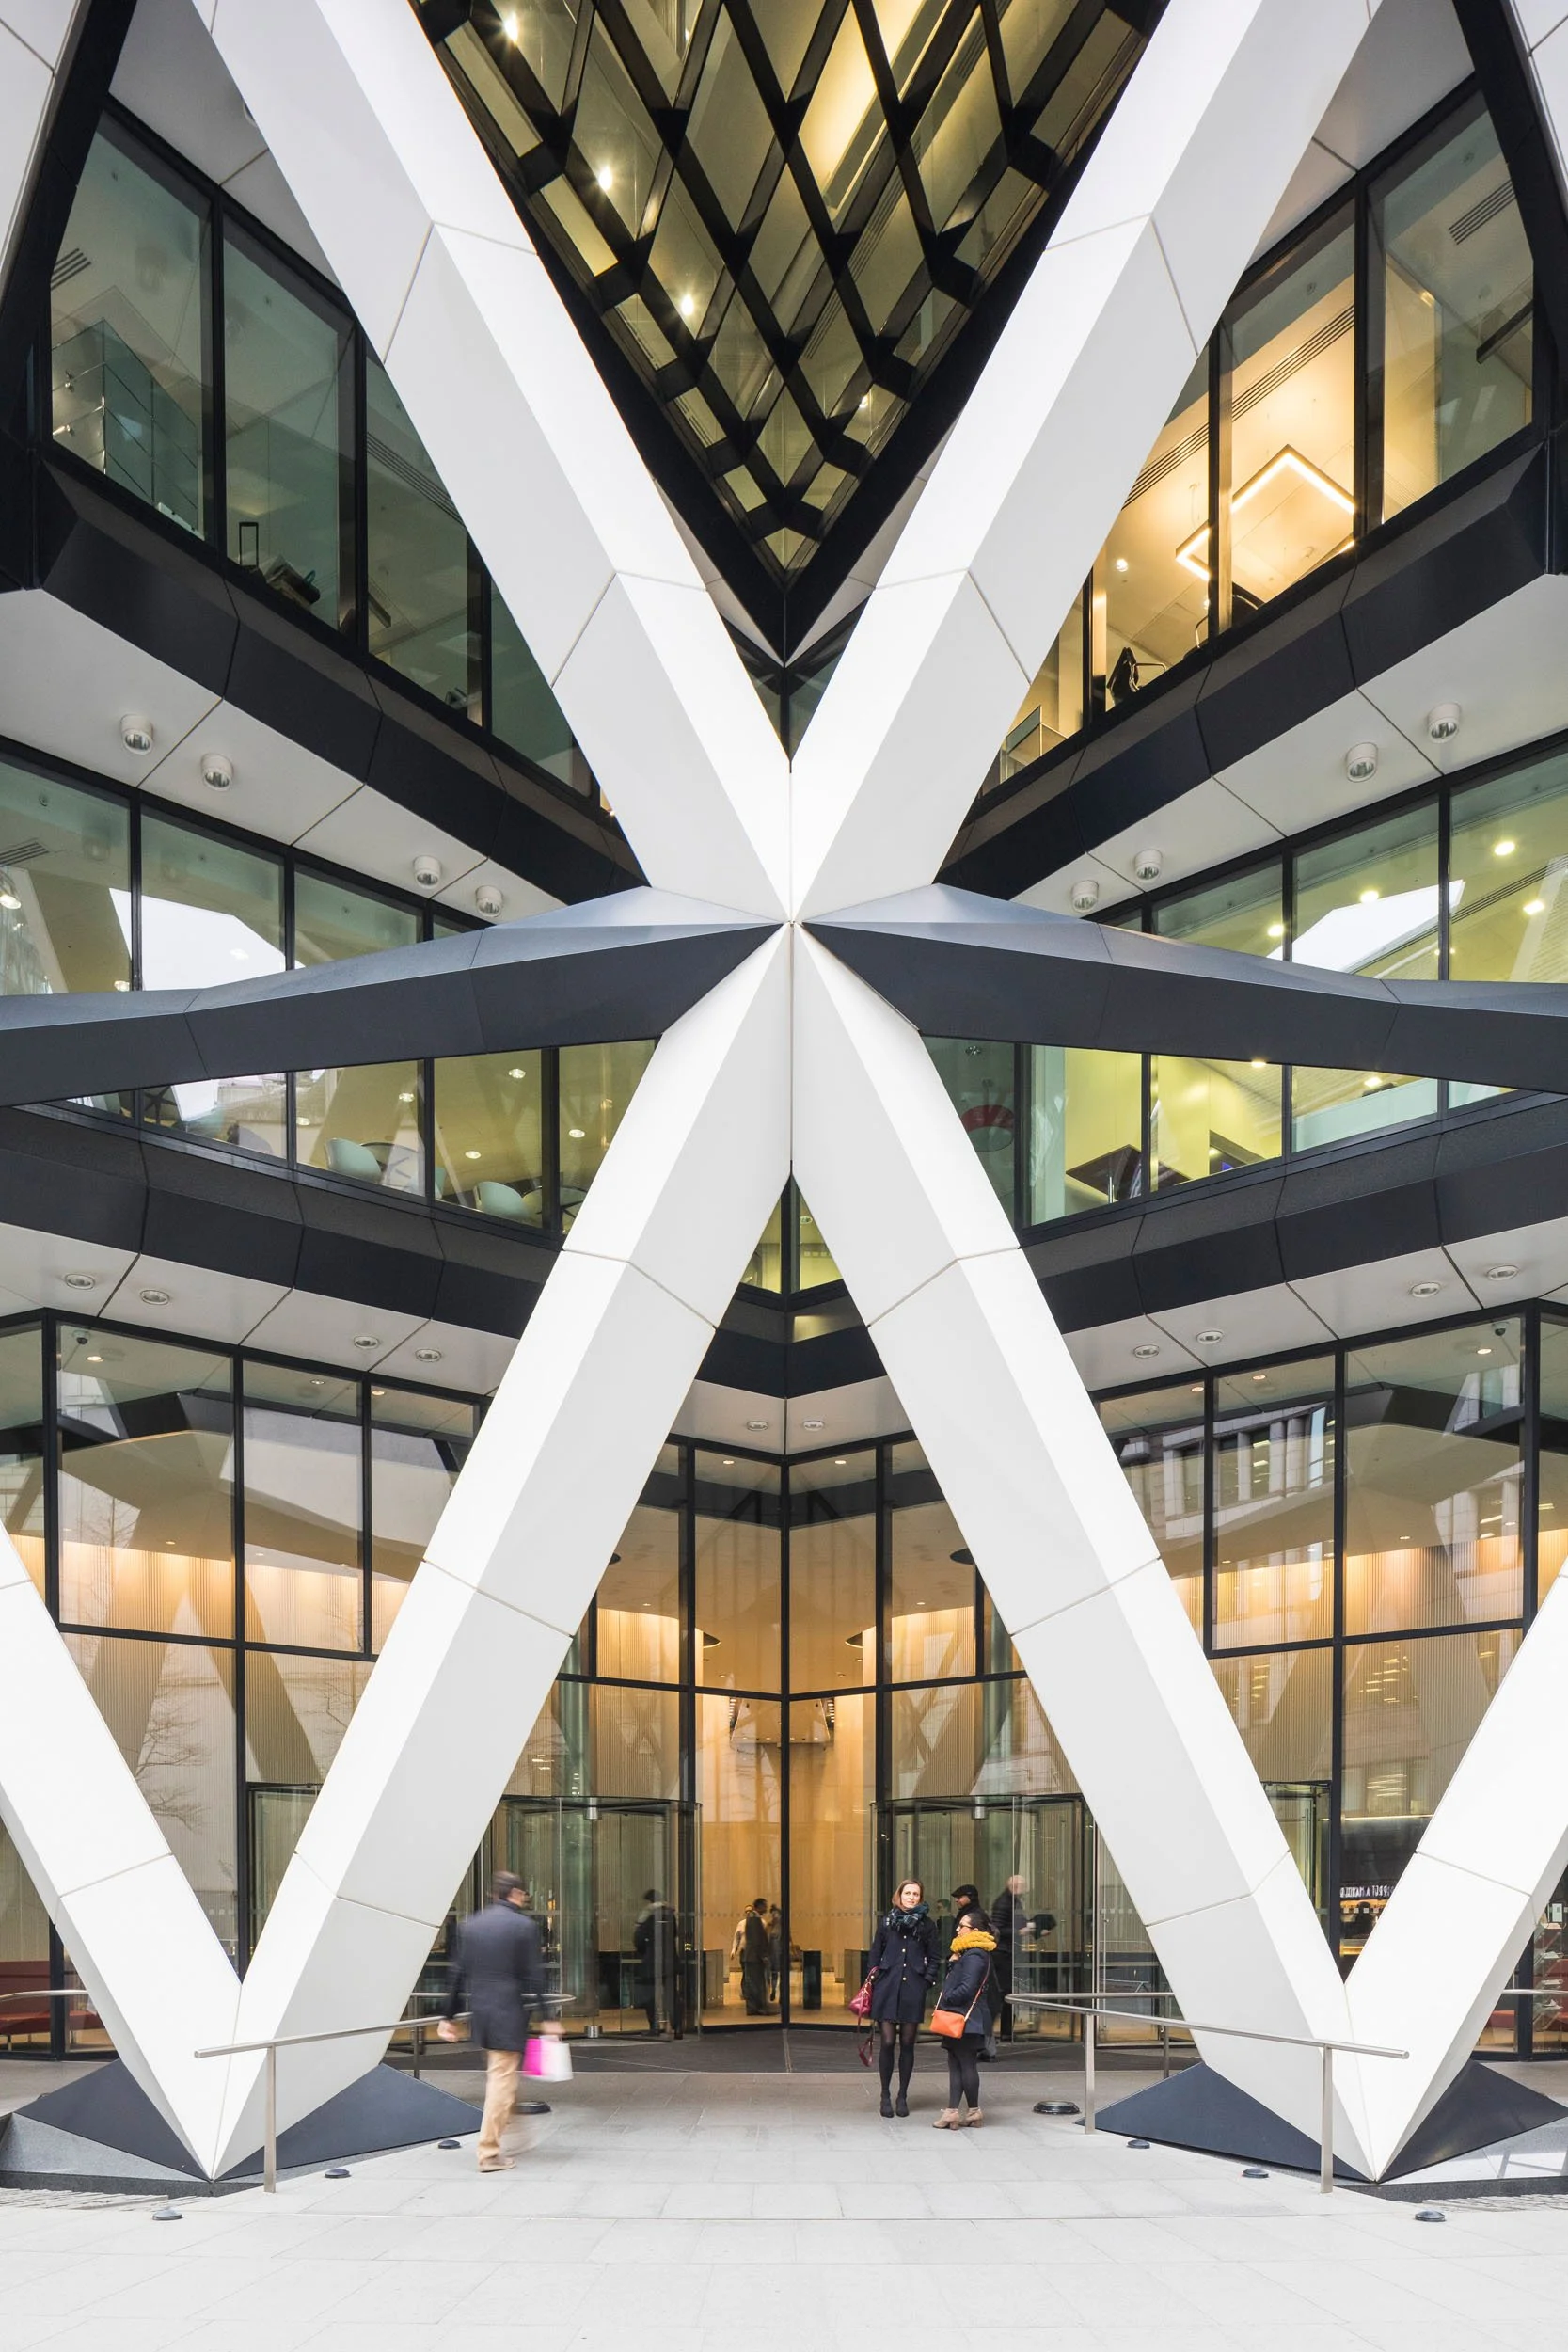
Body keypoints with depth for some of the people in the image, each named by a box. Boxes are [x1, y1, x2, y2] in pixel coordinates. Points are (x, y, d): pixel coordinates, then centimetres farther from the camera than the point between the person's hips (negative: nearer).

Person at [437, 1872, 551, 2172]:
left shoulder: (469, 1925, 7)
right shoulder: (524, 1926, -8)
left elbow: (458, 1974, 8)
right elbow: (533, 1977, -10)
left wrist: (448, 2016, 14)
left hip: (479, 2012, 6)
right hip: (509, 2013, -6)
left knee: (498, 2077, 21)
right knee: (502, 2080, -1)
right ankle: (489, 2153, -1)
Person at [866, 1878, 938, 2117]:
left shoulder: (928, 1925, 6)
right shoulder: (888, 1921, 7)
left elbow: (933, 1958, 10)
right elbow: (876, 1952, 11)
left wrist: (928, 1981, -2)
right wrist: (874, 1977, 3)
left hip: (913, 1990, 0)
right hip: (887, 1987, 0)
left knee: (907, 2044, 5)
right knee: (887, 2042, -3)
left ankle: (902, 2096, 16)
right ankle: (885, 2095, 10)